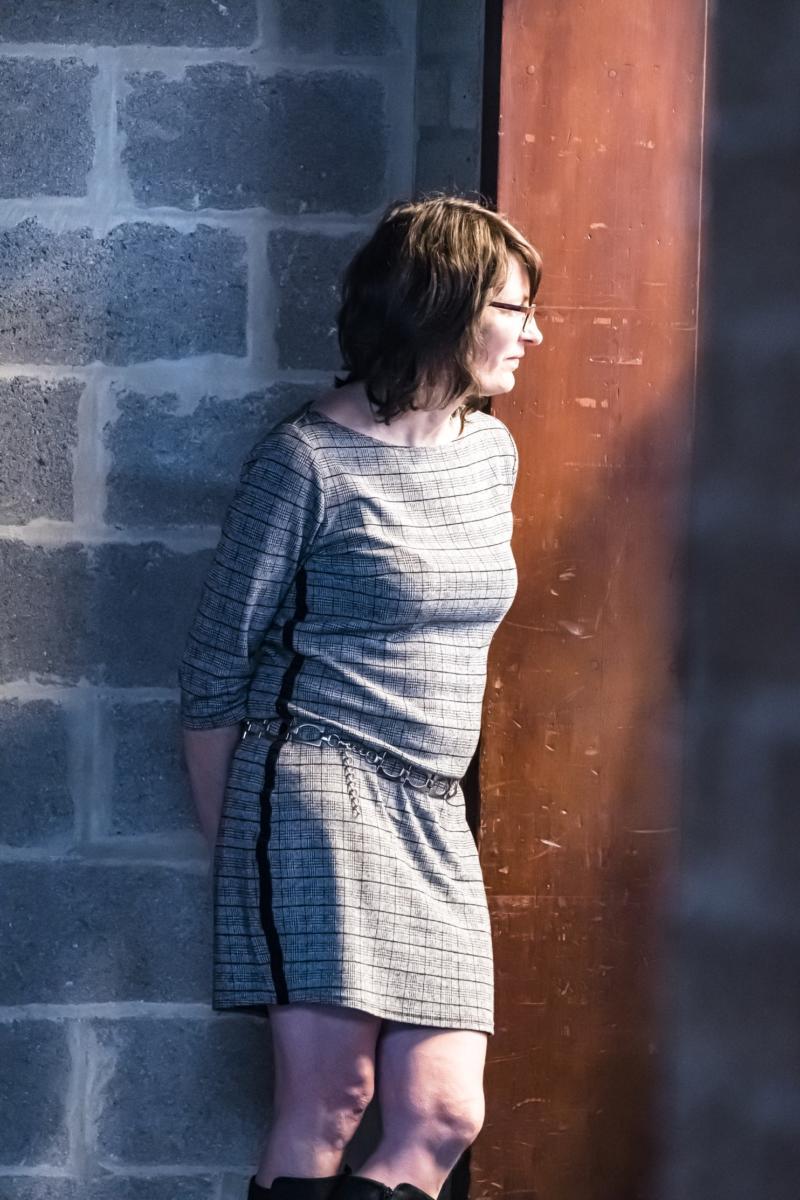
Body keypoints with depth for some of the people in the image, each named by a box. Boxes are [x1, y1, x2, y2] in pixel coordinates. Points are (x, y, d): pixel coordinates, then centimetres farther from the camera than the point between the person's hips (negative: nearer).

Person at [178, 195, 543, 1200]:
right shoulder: (308, 460, -5)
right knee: (326, 1107, -11)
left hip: (435, 817, 6)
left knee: (442, 1119, -5)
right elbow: (216, 664, -1)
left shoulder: (492, 452, 15)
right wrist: (231, 850, 2)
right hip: (319, 789, -6)